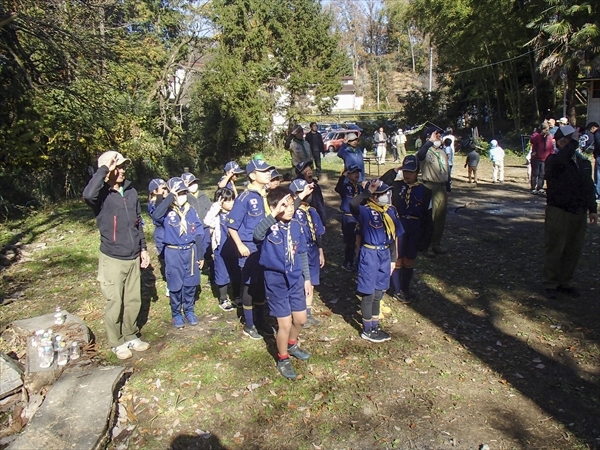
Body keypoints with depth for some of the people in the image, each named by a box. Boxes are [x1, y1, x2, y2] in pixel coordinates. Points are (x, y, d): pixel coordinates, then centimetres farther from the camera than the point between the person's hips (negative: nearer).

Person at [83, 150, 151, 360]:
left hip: (133, 258, 5)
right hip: (112, 259, -5)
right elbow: (88, 195, -41)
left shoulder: (131, 192, 3)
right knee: (115, 303, 7)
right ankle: (117, 342, 26)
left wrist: (143, 248, 13)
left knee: (134, 300, 16)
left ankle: (131, 336, 35)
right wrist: (104, 168, -32)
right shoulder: (101, 195, -14)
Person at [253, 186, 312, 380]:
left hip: (296, 279, 6)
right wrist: (274, 214, -51)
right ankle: (283, 359, 28)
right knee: (285, 324, 2)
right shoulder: (269, 227, -18)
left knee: (300, 319, 18)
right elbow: (257, 235, -44)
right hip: (276, 281, -5)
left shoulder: (296, 226, -2)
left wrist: (307, 278, 11)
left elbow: (302, 254, 9)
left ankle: (292, 345, 49)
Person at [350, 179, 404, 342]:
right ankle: (367, 330, 19)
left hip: (385, 254, 6)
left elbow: (395, 236, 11)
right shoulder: (366, 211, -15)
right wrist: (368, 192, -31)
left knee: (378, 292, 17)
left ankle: (375, 326, 32)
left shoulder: (391, 210, 3)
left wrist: (393, 258, 12)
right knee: (369, 293, 4)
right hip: (370, 255, -6)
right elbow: (353, 204, -40)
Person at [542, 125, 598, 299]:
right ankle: (550, 284, 14)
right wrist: (573, 143, -27)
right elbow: (559, 161, -36)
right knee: (555, 250, 1)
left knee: (574, 250, 11)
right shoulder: (554, 160, -9)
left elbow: (589, 187, 16)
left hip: (579, 213, 6)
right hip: (558, 212, -6)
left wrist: (592, 209, 14)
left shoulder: (583, 161, 11)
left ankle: (565, 282, 25)